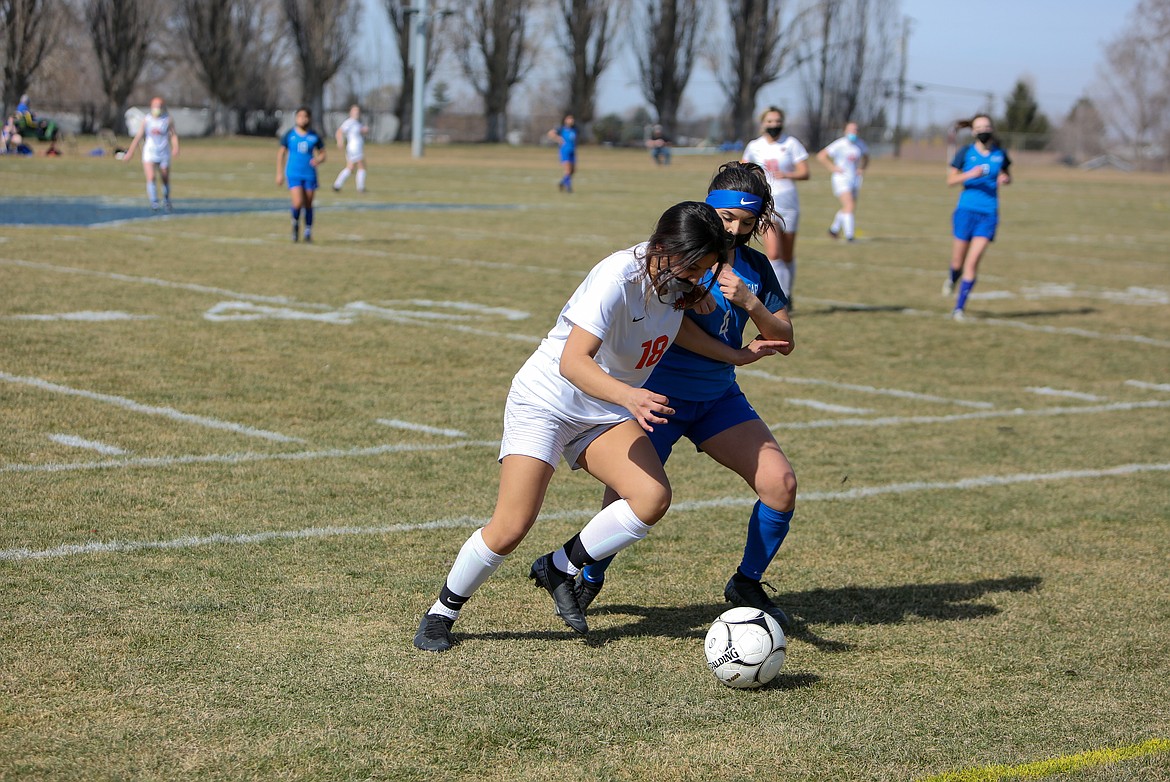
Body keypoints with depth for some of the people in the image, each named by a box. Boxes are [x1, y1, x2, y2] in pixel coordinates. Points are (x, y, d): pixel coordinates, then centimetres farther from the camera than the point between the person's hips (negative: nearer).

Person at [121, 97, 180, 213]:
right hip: (149, 154, 0)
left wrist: (175, 148, -25)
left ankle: (166, 200, 34)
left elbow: (173, 135, -7)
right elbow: (138, 137, 7)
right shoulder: (146, 120, 3)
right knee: (151, 178, -17)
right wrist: (130, 151, 6)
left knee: (166, 180, 10)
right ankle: (154, 203, -16)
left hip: (164, 155, 0)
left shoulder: (167, 120, 0)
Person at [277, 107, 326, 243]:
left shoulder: (314, 136, 2)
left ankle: (308, 231, 20)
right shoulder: (289, 135, 0)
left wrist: (318, 160, -14)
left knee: (308, 205, 6)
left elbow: (322, 154, 9)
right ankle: (295, 224, 13)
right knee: (298, 203, -15)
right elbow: (281, 154, 7)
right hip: (294, 174, -2)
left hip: (310, 174, 2)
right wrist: (279, 173, 5)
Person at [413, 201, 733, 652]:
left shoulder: (678, 279, -7)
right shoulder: (618, 278, -29)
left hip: (605, 413, 7)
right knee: (510, 529, -14)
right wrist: (627, 396, -55)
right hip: (546, 400, -7)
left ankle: (560, 569, 1)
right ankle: (441, 614, 10)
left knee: (653, 497, -19)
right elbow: (572, 362, -39)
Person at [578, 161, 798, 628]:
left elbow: (784, 341, 5)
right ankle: (589, 580, 16)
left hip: (718, 398, 5)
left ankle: (746, 584, 12)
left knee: (781, 484, -9)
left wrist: (750, 303, -13)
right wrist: (737, 355, -17)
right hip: (659, 394, -5)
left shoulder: (754, 265, 8)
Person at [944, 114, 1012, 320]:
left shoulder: (1000, 154, 4)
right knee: (958, 260, 5)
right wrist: (969, 174, -18)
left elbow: (1008, 176, 19)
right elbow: (950, 180, 0)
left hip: (989, 214, 0)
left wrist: (1005, 179, -5)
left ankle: (959, 308, -2)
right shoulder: (965, 153, -1)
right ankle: (952, 280, 43)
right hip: (966, 210, 0)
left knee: (973, 261, -9)